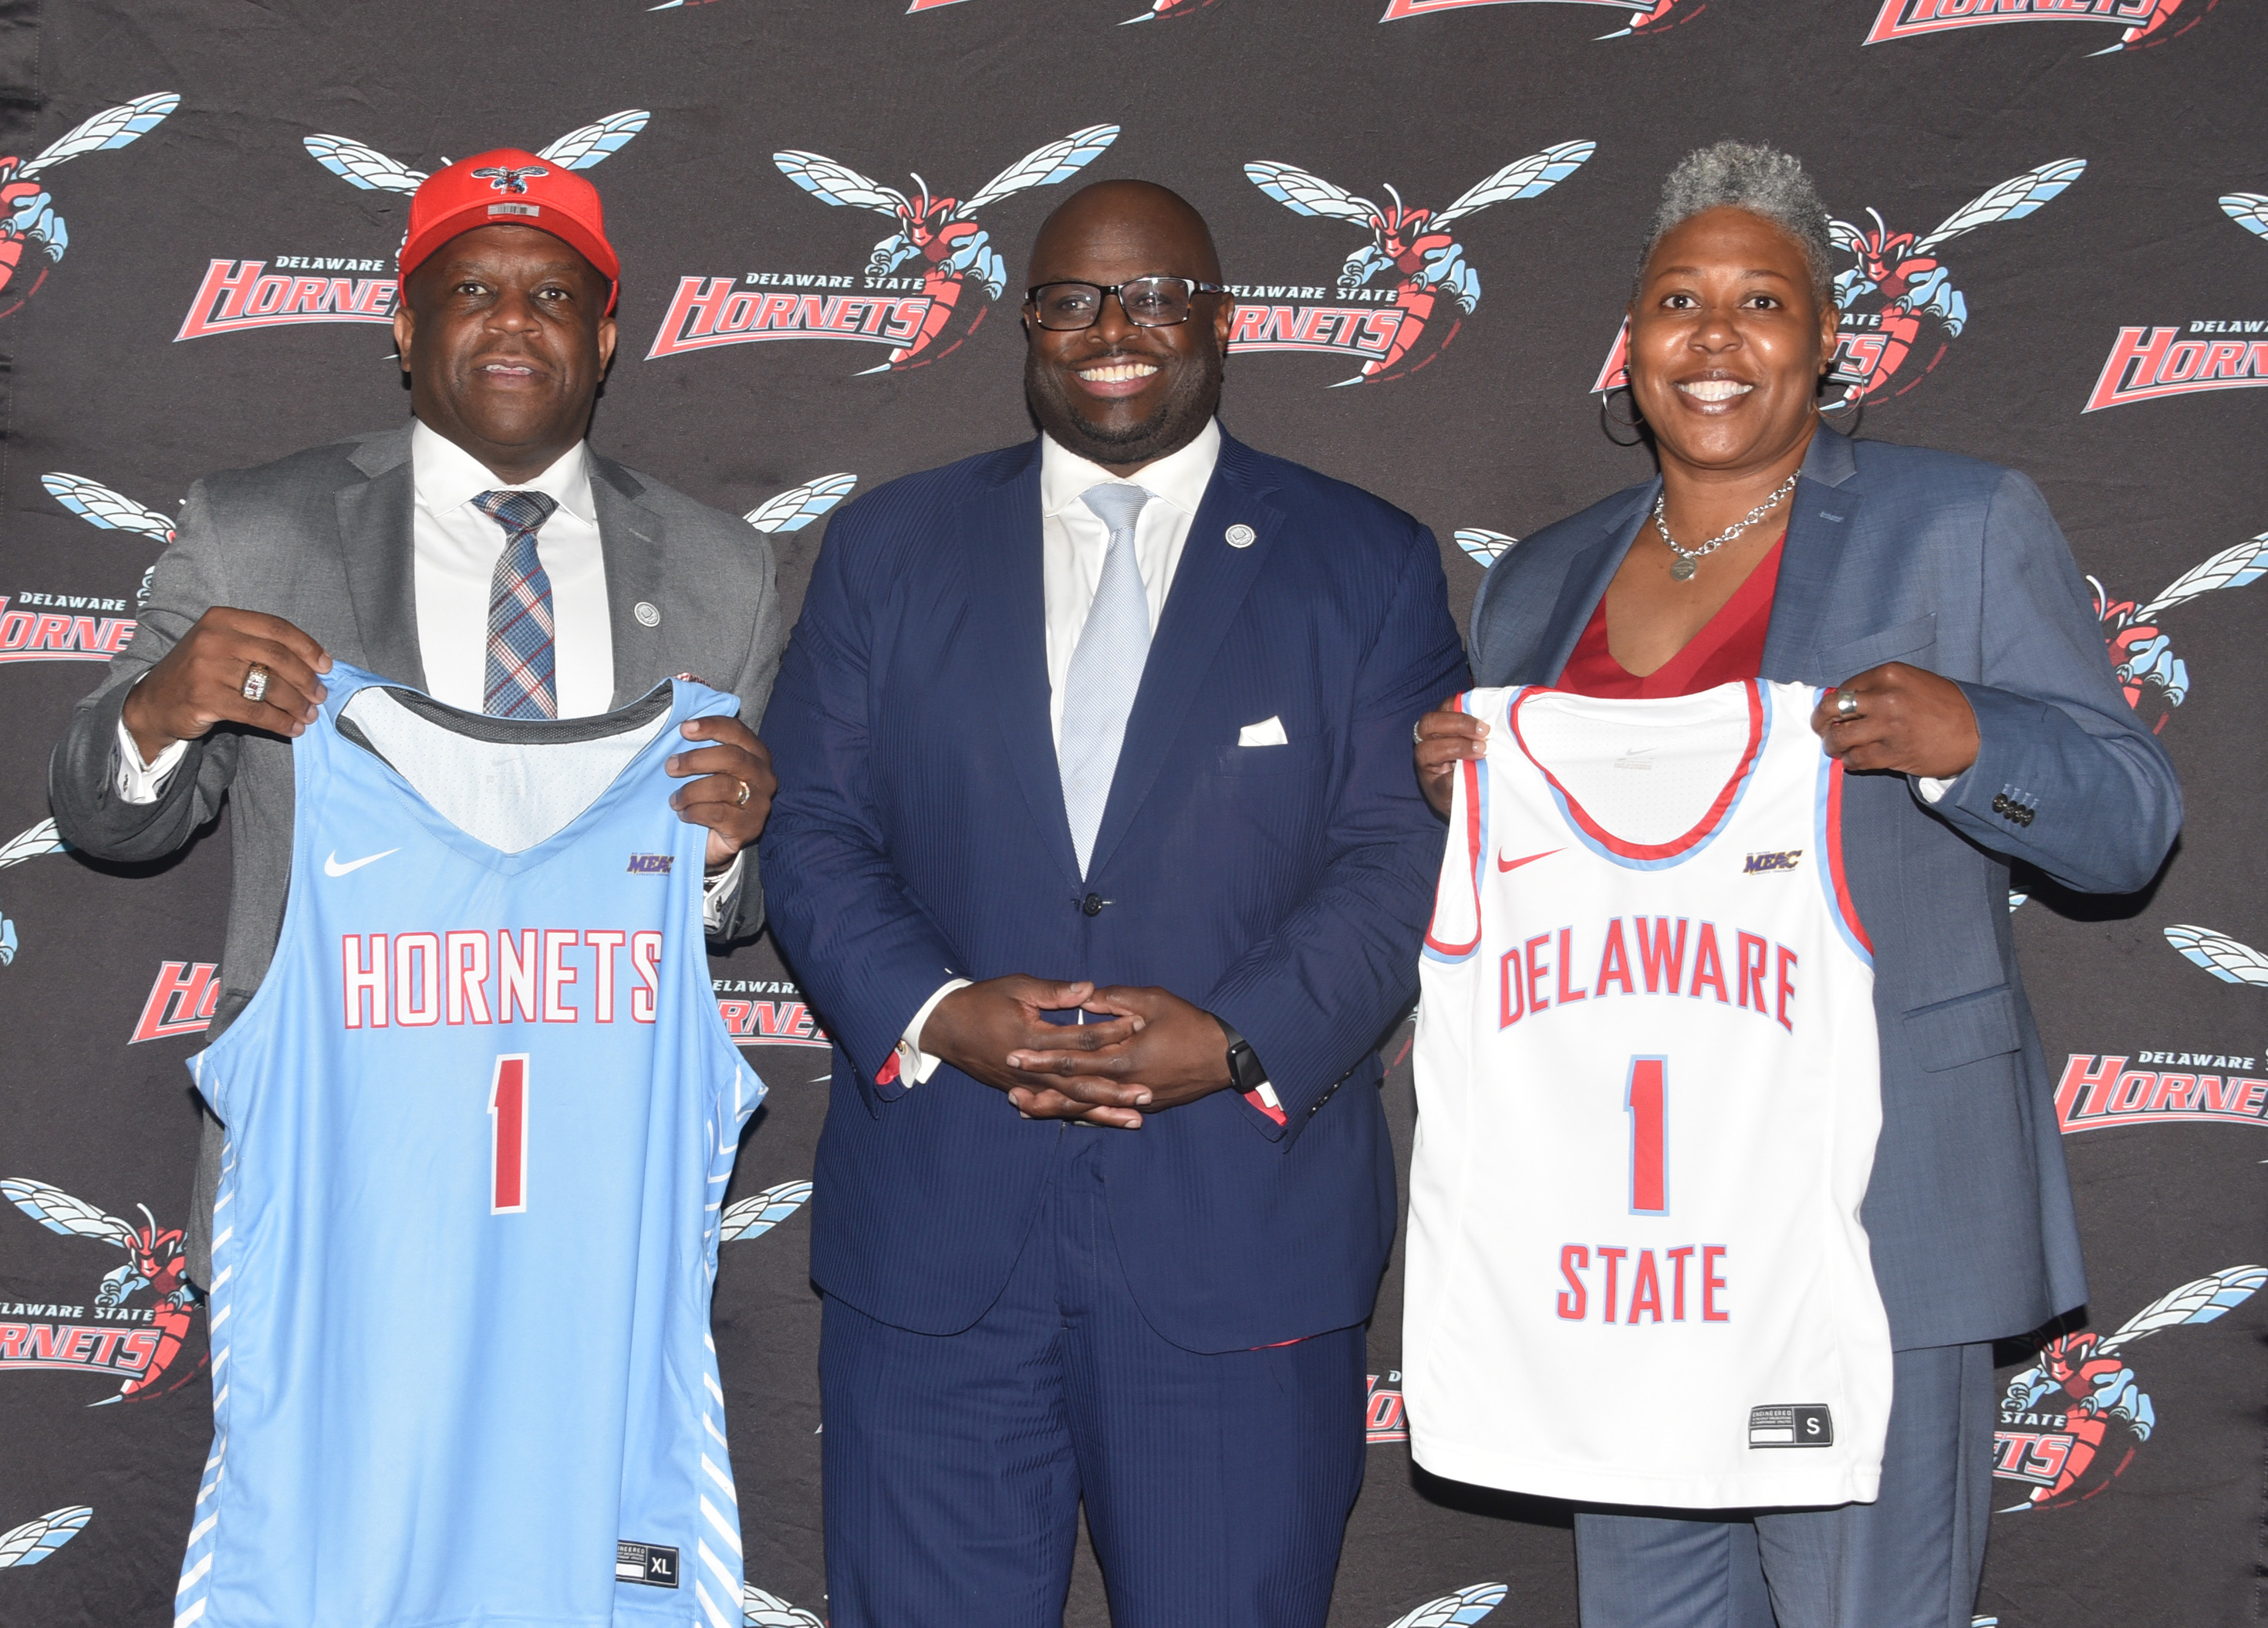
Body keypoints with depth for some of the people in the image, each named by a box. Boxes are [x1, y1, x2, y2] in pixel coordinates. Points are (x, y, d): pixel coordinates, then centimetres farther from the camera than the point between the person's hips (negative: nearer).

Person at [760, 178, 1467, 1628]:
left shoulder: (1367, 565, 6)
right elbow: (812, 829, 5)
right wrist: (934, 1012, -13)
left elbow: (1408, 855, -2)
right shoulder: (890, 547, 11)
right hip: (936, 1237, 1)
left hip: (1240, 1238, -1)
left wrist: (1238, 1040, -16)